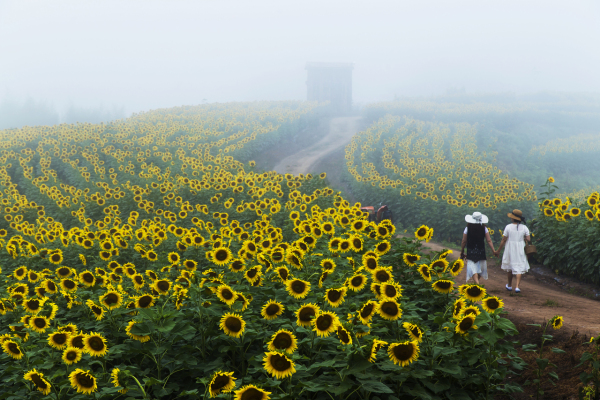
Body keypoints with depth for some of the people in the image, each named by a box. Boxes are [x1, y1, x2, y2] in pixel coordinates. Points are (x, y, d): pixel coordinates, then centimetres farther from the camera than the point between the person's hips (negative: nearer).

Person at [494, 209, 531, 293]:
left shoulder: (508, 227, -11)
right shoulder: (524, 228, -6)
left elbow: (503, 240, -7)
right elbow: (528, 239, -6)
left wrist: (498, 251, 2)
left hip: (510, 249, 0)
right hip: (520, 250, 1)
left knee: (510, 267, 17)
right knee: (519, 267, 5)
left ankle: (509, 285, 31)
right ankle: (517, 287, -7)